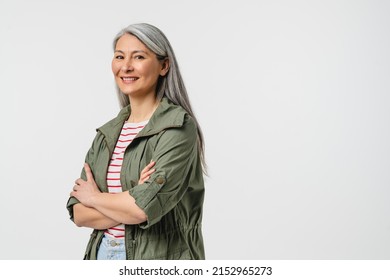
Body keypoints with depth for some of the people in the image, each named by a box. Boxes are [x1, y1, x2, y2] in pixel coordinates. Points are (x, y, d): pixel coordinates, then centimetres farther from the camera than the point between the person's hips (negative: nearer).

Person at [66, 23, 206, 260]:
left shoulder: (177, 126, -14)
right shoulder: (108, 133, 4)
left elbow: (146, 207, -23)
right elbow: (78, 213, -1)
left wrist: (95, 197, -7)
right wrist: (131, 202, -18)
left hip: (159, 257, -5)